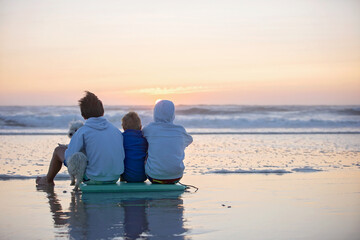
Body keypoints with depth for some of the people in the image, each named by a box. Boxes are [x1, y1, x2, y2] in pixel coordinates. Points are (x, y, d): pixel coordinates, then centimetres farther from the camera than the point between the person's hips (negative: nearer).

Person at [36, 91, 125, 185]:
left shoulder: (83, 131, -12)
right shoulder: (116, 130, 0)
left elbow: (69, 157, -13)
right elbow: (123, 155, 9)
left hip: (94, 177, -5)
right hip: (115, 178, 5)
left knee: (59, 150, 17)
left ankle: (48, 180, 41)